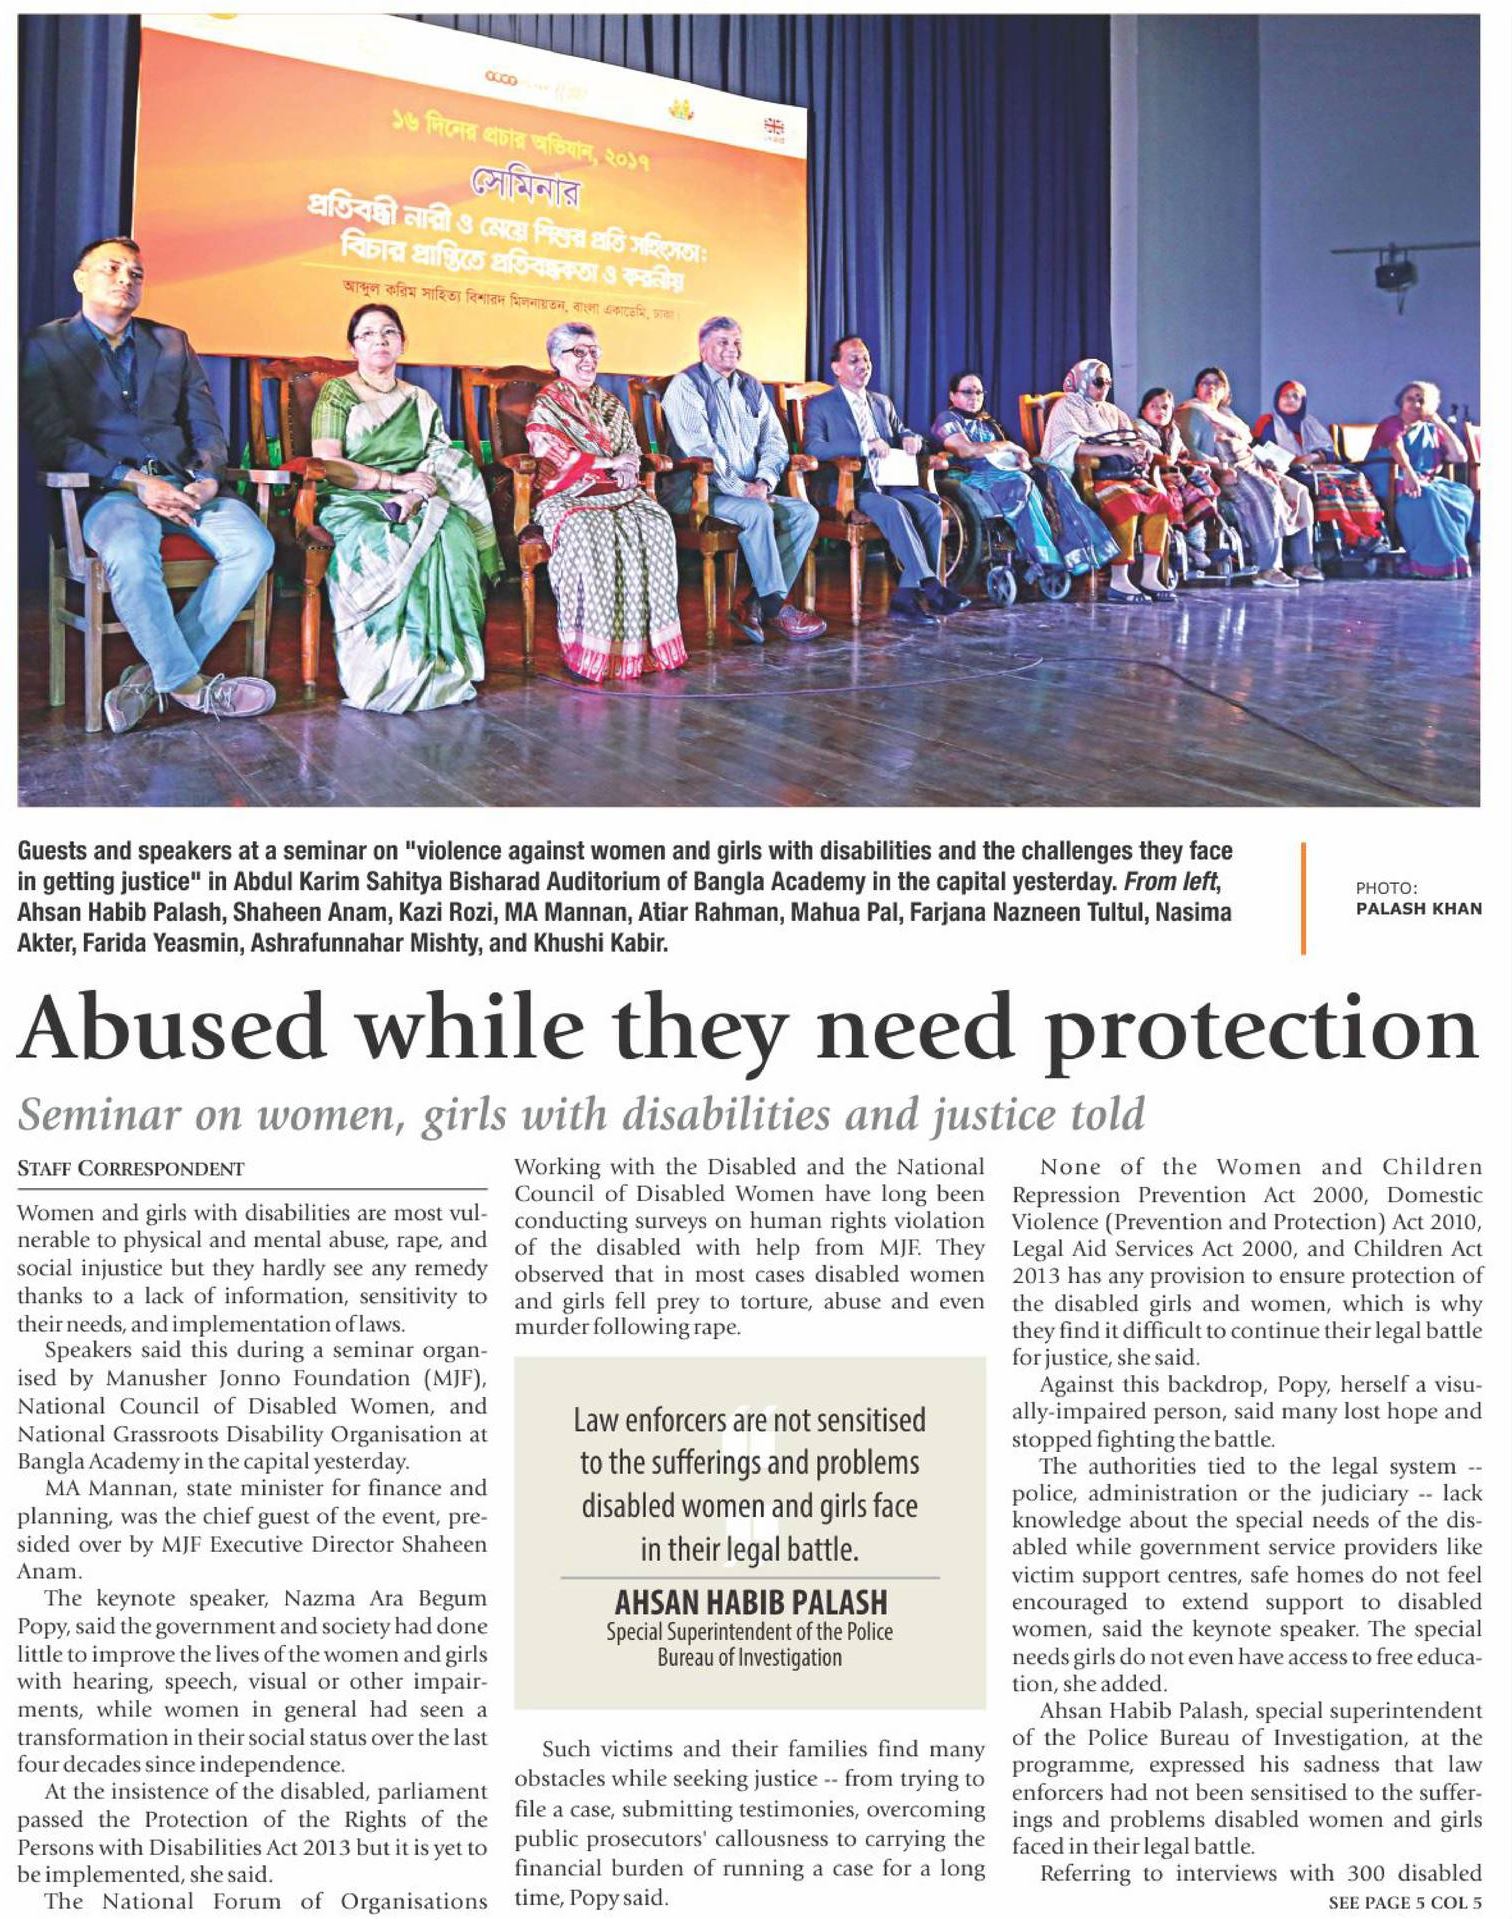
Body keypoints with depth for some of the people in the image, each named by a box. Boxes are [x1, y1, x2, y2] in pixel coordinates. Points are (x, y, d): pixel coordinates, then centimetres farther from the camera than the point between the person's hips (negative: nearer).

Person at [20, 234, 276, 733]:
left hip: (184, 484, 4)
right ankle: (188, 684, -21)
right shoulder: (47, 347, 9)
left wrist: (207, 479, -7)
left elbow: (206, 426, 16)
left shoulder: (172, 343, 21)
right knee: (131, 555, -38)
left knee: (254, 545, -25)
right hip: (108, 489, -4)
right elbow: (54, 440, -3)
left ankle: (155, 674, -20)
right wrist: (135, 482, -15)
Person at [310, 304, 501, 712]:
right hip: (353, 504, -3)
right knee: (385, 545, -39)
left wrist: (413, 495, -14)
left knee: (451, 535, -33)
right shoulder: (338, 393, 6)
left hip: (417, 505, 3)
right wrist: (395, 480, -15)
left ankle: (443, 662, -33)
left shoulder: (420, 401, 20)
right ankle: (391, 674, -36)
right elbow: (327, 464, -7)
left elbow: (443, 462, 10)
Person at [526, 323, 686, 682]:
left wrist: (629, 470, -5)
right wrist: (609, 462, -7)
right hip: (567, 497, -5)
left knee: (654, 525, -27)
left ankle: (648, 638, -28)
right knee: (588, 534, -38)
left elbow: (631, 451, 20)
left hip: (618, 491, 5)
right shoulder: (545, 406, 7)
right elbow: (558, 458, -7)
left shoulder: (610, 405, 25)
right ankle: (585, 649, -39)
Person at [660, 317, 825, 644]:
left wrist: (763, 482, -8)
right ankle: (776, 608, -25)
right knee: (758, 513, -33)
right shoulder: (686, 385, -4)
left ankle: (753, 603, -19)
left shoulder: (751, 387, 17)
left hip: (750, 491, 7)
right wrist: (739, 489, -19)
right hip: (697, 492, -7)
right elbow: (698, 448, -15)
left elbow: (775, 442, 12)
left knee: (805, 513, -14)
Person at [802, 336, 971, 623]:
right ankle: (931, 586, -34)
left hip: (887, 483, 6)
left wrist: (911, 438, 5)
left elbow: (900, 433, 33)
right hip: (846, 489, -6)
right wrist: (864, 446, -22)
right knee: (893, 509, -34)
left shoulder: (882, 403, 23)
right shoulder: (820, 405, 3)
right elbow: (812, 447, -13)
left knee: (929, 508, -23)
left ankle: (907, 596, -25)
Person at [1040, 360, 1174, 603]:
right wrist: (1119, 449, -20)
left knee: (1160, 500, -17)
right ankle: (1118, 581, -36)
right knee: (1128, 502, -33)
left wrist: (1143, 448, -4)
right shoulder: (1067, 407, 4)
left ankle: (1149, 576, -19)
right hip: (1086, 478, -7)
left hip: (1123, 474, 7)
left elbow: (1131, 442, 23)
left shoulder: (1111, 412, 28)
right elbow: (1074, 447, -13)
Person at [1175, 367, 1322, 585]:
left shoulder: (1226, 414, 30)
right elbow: (1188, 451, -12)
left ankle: (1301, 563, -9)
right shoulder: (1189, 414, 4)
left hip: (1249, 468, 9)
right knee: (1266, 493, -33)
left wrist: (1264, 467, 9)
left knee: (1297, 492, -6)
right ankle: (1267, 569, -40)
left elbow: (1247, 448, 28)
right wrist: (1221, 469, -22)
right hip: (1220, 474, -9)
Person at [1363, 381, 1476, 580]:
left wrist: (1441, 425, 7)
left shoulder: (1431, 430, 21)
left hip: (1427, 480, 6)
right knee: (1424, 496, -36)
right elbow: (1397, 449, -19)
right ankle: (1435, 563, -39)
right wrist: (1409, 473, -40)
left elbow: (1459, 456, 11)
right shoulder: (1393, 424, 4)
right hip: (1389, 481, -6)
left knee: (1463, 495, -19)